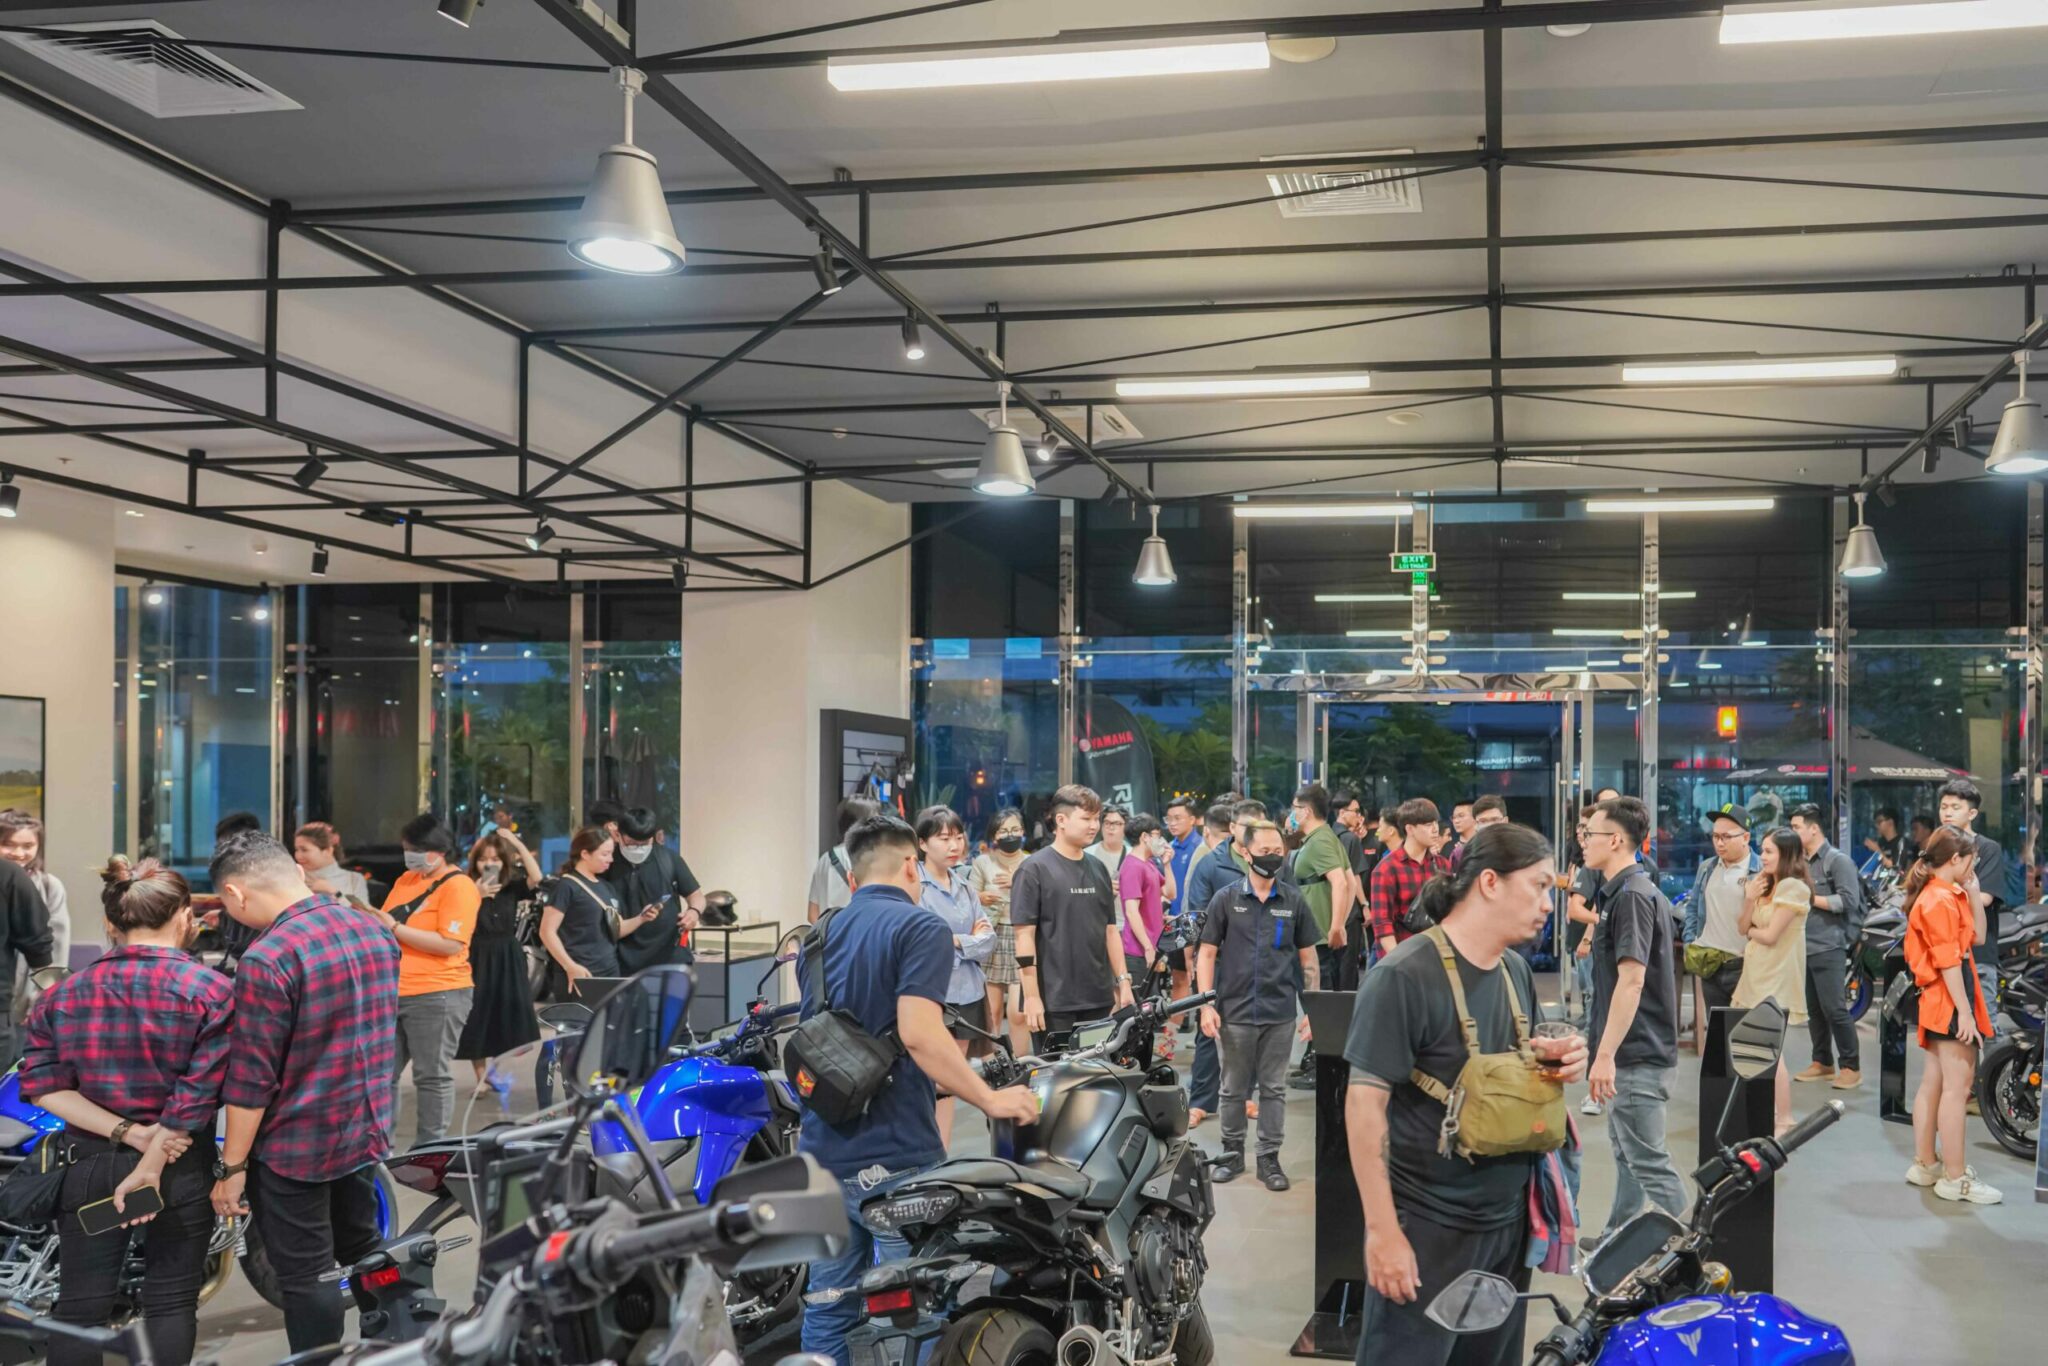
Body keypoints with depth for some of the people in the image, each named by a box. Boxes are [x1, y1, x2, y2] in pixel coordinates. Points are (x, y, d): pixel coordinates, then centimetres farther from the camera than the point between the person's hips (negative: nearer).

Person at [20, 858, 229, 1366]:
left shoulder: (64, 994, 0)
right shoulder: (212, 991, -12)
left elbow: (44, 1086, -7)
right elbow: (199, 1096, -18)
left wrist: (128, 1133, -12)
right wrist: (152, 1167, -12)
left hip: (90, 1163, 3)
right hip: (181, 1167, -3)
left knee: (81, 1306, 12)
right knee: (170, 1302, 9)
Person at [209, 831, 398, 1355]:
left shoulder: (267, 959, -23)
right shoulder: (376, 931, 1)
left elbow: (251, 1079, -20)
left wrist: (231, 1166, -10)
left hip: (295, 1146, -7)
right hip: (368, 1133, 8)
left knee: (306, 1279, 6)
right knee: (365, 1256, 23)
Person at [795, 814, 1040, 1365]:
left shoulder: (820, 935, 14)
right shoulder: (920, 927, -9)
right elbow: (919, 1033, -22)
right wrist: (991, 1099, -15)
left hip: (825, 1148, 7)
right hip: (895, 1155, -7)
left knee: (828, 1305, 13)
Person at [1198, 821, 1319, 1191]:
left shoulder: (1294, 902, 4)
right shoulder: (1227, 899, 0)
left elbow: (1308, 958, 9)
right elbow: (1207, 954, 0)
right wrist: (1206, 1006, -7)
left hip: (1280, 1012, 1)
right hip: (1235, 1011, -1)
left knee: (1274, 1089, 7)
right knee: (1234, 1089, 10)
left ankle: (1269, 1159, 16)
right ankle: (1232, 1153, 23)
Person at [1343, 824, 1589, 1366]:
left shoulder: (1516, 971, 8)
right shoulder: (1404, 975, -17)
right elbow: (1365, 1101, -18)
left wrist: (1559, 1066, -2)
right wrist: (1382, 1230, -20)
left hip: (1508, 1220, 8)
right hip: (1427, 1226, -7)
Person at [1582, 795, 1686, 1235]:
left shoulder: (1631, 896, -18)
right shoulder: (1620, 891, 13)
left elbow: (1631, 980, -25)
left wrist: (1605, 1054, -26)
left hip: (1636, 1055, -11)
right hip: (1631, 1052, 11)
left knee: (1648, 1161, -6)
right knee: (1627, 1151, 19)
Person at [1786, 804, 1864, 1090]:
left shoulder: (1838, 860, -6)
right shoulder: (1802, 862, 16)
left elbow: (1849, 900, -14)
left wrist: (1810, 898, -13)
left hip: (1828, 947, -7)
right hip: (1803, 946, 7)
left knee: (1835, 1009, -8)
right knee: (1814, 1009, 11)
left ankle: (1851, 1067, -2)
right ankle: (1822, 1061, 20)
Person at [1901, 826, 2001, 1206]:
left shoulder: (1947, 895, 15)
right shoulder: (1940, 900, -17)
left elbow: (1976, 937, 16)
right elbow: (1948, 962, -20)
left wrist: (1974, 893, 10)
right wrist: (1965, 1012, -21)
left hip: (1938, 1004, 11)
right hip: (1949, 1002, -11)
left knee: (1933, 1084, 15)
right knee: (1956, 1087, -8)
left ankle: (1925, 1164, 22)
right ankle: (1955, 1179, -6)